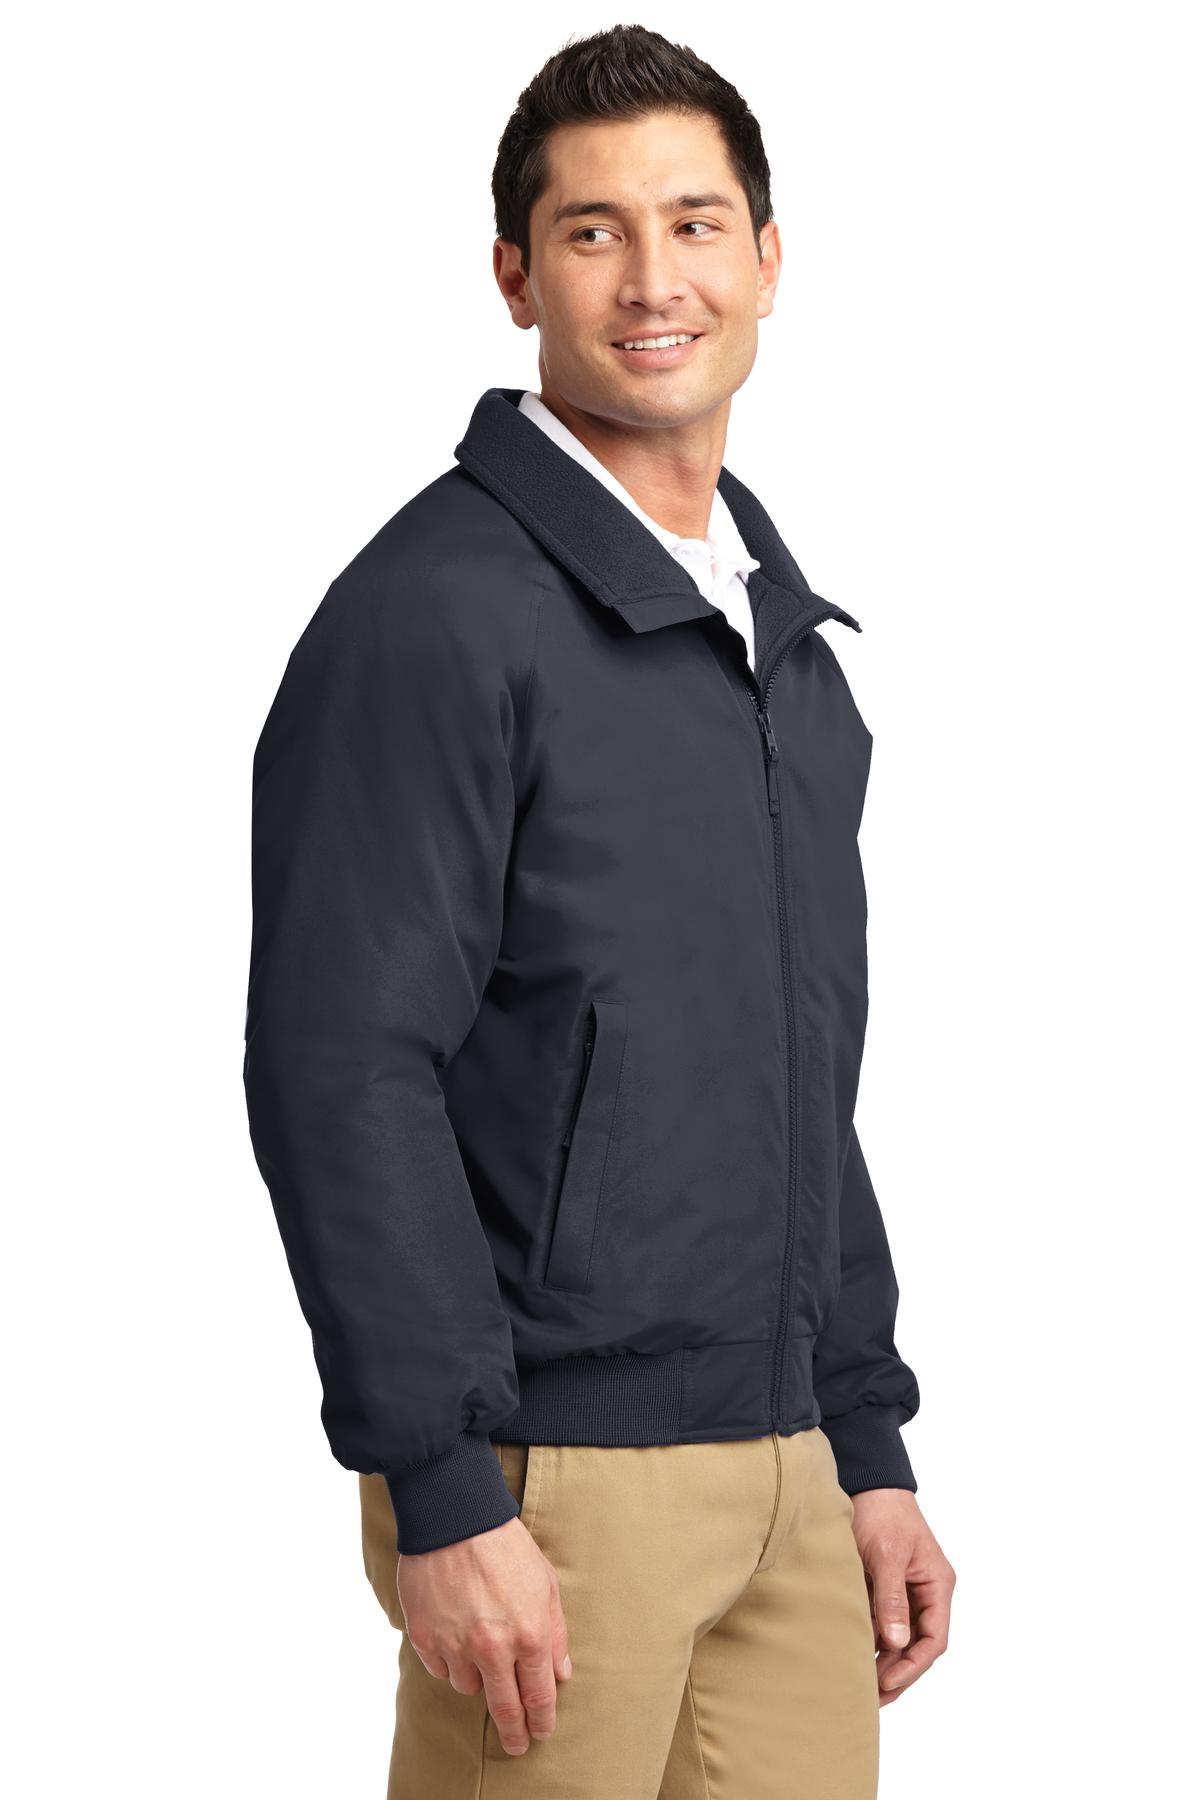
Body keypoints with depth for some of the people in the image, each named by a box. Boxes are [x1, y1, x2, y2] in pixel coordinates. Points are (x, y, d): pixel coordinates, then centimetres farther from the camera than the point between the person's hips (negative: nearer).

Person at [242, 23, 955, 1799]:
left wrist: (872, 1452, 16)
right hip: (554, 1478, -7)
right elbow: (342, 1070, -16)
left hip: (785, 1471, 7)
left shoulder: (785, 629, 15)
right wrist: (441, 1498, -20)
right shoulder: (439, 608, -10)